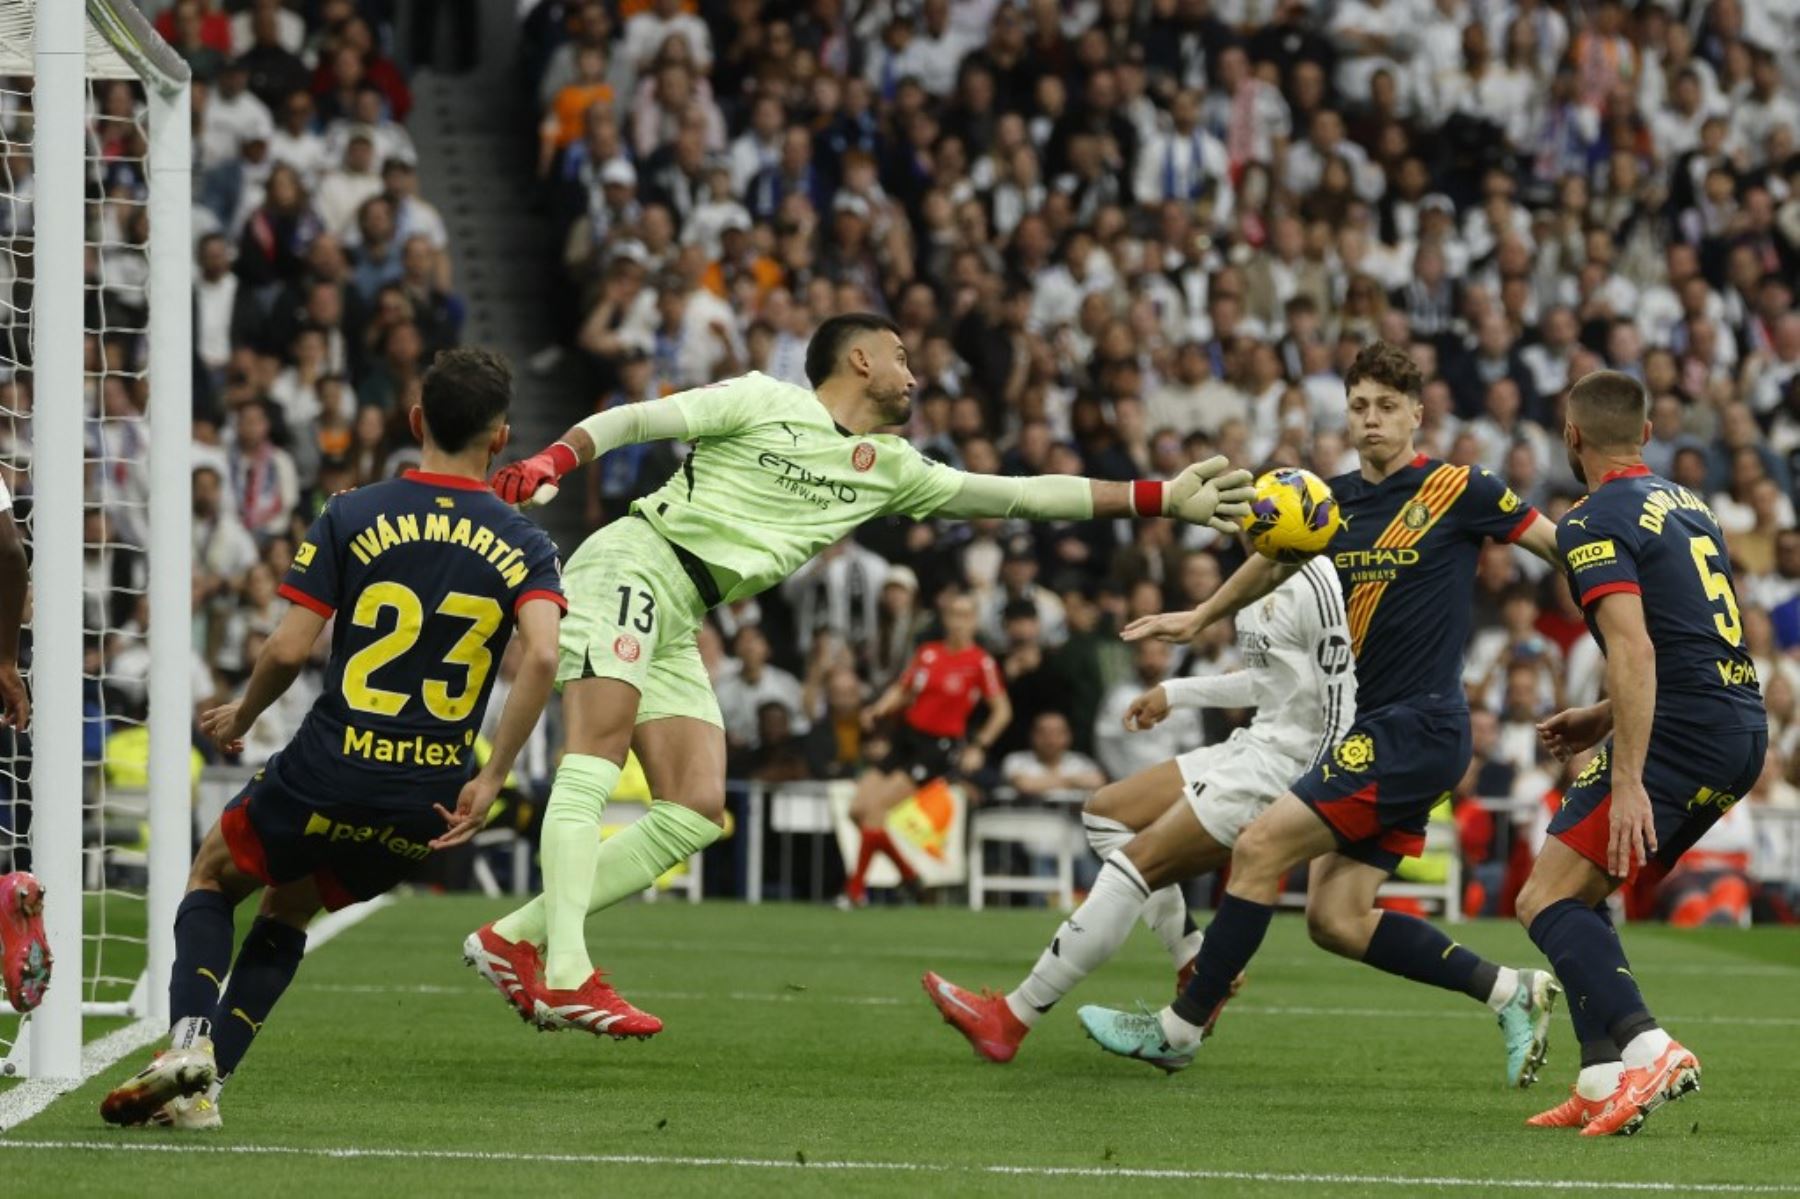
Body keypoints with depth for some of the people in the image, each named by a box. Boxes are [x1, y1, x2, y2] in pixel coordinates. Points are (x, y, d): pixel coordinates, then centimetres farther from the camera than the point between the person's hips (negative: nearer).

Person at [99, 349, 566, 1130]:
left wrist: (240, 718, 12)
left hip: (330, 772, -3)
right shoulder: (523, 545, 2)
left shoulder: (351, 517, -3)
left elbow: (289, 648, -9)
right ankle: (204, 1085, 16)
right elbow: (542, 655, -16)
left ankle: (190, 1038, -2)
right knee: (288, 908, 26)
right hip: (430, 799, 3)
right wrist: (488, 783, -11)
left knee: (213, 880, 23)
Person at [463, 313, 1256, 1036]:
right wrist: (553, 460, -22)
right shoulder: (763, 403, -1)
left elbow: (1020, 494, 16)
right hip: (628, 566, -8)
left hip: (679, 623, 8)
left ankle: (517, 938, -6)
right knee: (598, 754, -24)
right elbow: (633, 420, -3)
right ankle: (567, 974, -36)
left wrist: (1163, 499, 12)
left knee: (696, 813, -5)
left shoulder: (890, 469, 17)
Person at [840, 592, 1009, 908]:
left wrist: (979, 747, -9)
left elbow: (1002, 711, -1)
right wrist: (878, 712, -5)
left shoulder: (981, 662, -6)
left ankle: (856, 890, -10)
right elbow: (901, 691, 13)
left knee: (876, 807, -18)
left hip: (939, 748, -6)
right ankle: (907, 872, 11)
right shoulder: (927, 652, 8)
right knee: (858, 807, -5)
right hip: (907, 736, 6)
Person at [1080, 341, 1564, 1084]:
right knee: (1337, 919, 0)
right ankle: (1509, 992, 9)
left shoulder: (1459, 492, -6)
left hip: (1417, 726, -8)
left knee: (1261, 849, -11)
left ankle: (1181, 1028, -1)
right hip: (1375, 728, 8)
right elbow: (1275, 561, 31)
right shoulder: (1332, 501, 12)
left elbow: (1563, 545, -2)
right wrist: (1199, 619, 34)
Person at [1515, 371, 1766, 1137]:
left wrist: (1628, 779, -24)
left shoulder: (1595, 523, -8)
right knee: (1578, 893, 17)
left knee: (1547, 901, -9)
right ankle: (1603, 1083, 7)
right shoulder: (1687, 506, 20)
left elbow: (1635, 650, -21)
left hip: (1684, 732, -9)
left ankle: (1644, 1049, -28)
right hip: (1743, 727, 9)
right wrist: (1602, 720, 26)